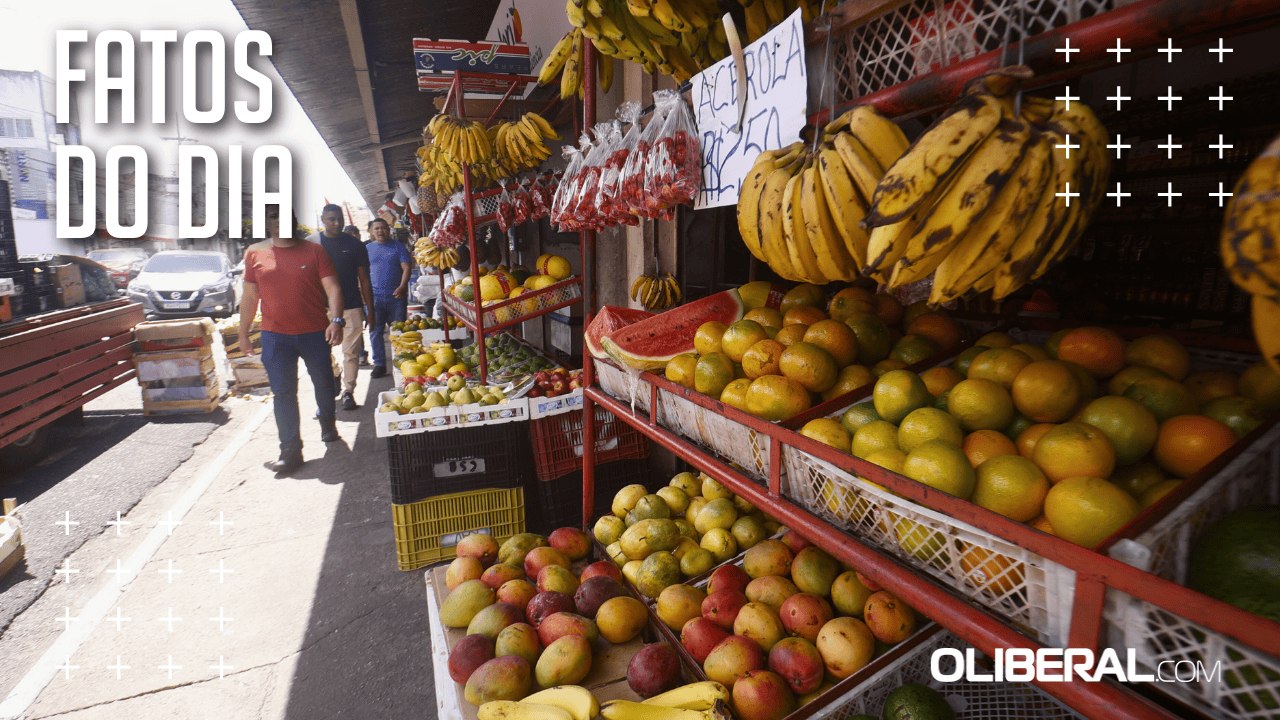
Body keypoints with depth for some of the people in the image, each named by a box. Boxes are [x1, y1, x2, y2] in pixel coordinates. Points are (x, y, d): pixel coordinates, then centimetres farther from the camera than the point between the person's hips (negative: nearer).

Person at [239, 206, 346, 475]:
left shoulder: (314, 251, -2)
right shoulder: (254, 253, 4)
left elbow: (332, 288, -8)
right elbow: (250, 296, 9)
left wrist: (336, 320, -22)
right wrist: (243, 332, 10)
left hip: (316, 332, -1)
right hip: (275, 336, 1)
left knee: (324, 384, 14)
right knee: (283, 393, -1)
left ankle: (328, 426, 38)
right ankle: (290, 451, 4)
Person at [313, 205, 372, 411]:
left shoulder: (355, 245, 5)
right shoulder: (311, 243, 4)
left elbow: (364, 279, 7)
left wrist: (370, 309, 4)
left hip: (352, 306, 0)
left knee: (351, 352, 1)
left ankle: (348, 391, 11)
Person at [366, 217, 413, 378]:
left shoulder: (398, 247, 6)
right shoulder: (367, 249, 12)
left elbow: (406, 268, -1)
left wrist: (402, 287, -16)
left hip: (396, 296, -2)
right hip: (374, 297, 2)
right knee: (375, 332, 2)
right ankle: (379, 364, 9)